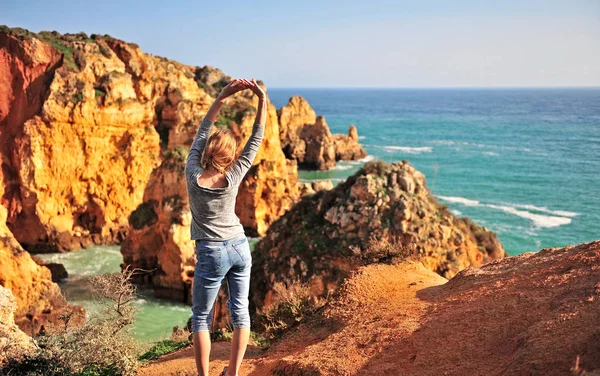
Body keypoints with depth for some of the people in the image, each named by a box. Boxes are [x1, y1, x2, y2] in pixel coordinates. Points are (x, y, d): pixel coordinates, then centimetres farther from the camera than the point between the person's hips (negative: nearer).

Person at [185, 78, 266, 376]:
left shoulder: (193, 175, -15)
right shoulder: (233, 178, -12)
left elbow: (200, 134, -3)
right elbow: (255, 140, -5)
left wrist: (221, 98, -2)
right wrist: (262, 100, -4)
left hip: (211, 253, -2)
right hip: (240, 248, 2)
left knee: (201, 318, 9)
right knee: (240, 312, 10)